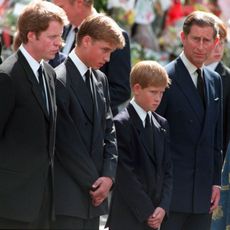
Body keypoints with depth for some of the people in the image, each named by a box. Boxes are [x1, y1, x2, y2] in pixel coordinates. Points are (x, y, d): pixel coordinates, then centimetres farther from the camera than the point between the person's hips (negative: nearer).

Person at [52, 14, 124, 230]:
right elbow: (66, 142, -14)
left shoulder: (100, 80, 15)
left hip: (92, 194, 8)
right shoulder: (59, 81, -12)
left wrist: (108, 176, 0)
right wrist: (93, 183, -9)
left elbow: (108, 131, 14)